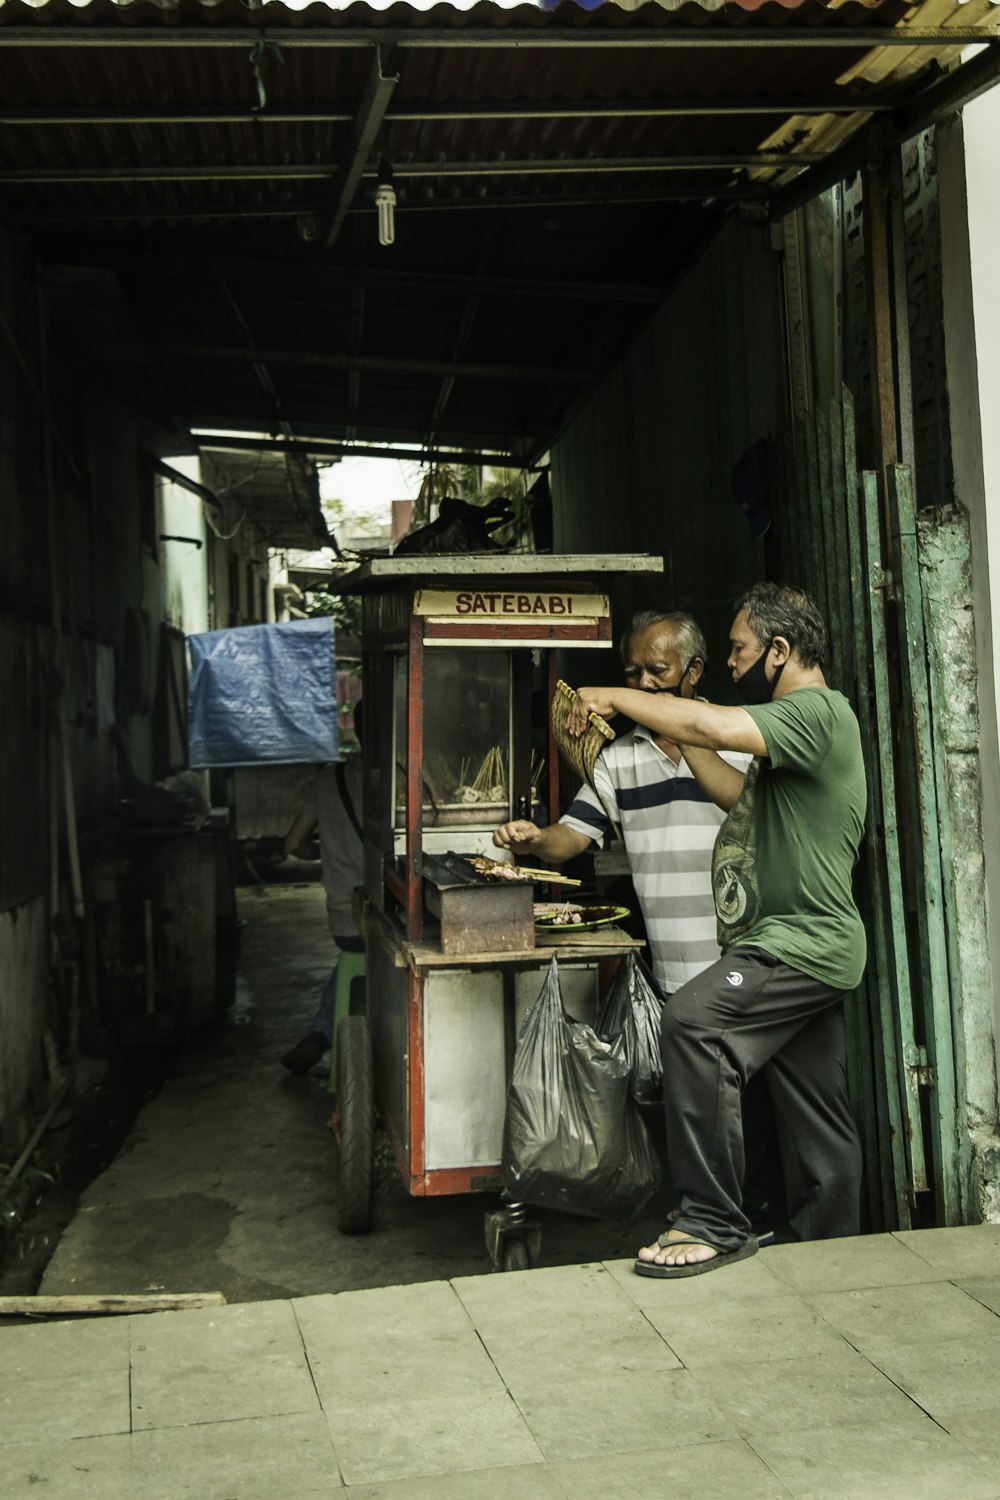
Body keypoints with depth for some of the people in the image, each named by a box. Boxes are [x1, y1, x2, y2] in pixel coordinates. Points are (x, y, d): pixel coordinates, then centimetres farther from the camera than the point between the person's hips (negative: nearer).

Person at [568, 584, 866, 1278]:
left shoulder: (819, 711, -14)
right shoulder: (801, 719, 19)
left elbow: (714, 725, -29)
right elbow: (741, 793, 24)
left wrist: (612, 695, -19)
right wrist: (679, 740, 15)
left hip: (804, 941, -11)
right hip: (807, 943, 11)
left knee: (693, 1020, -27)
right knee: (816, 1117, 16)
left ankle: (715, 1223, -19)